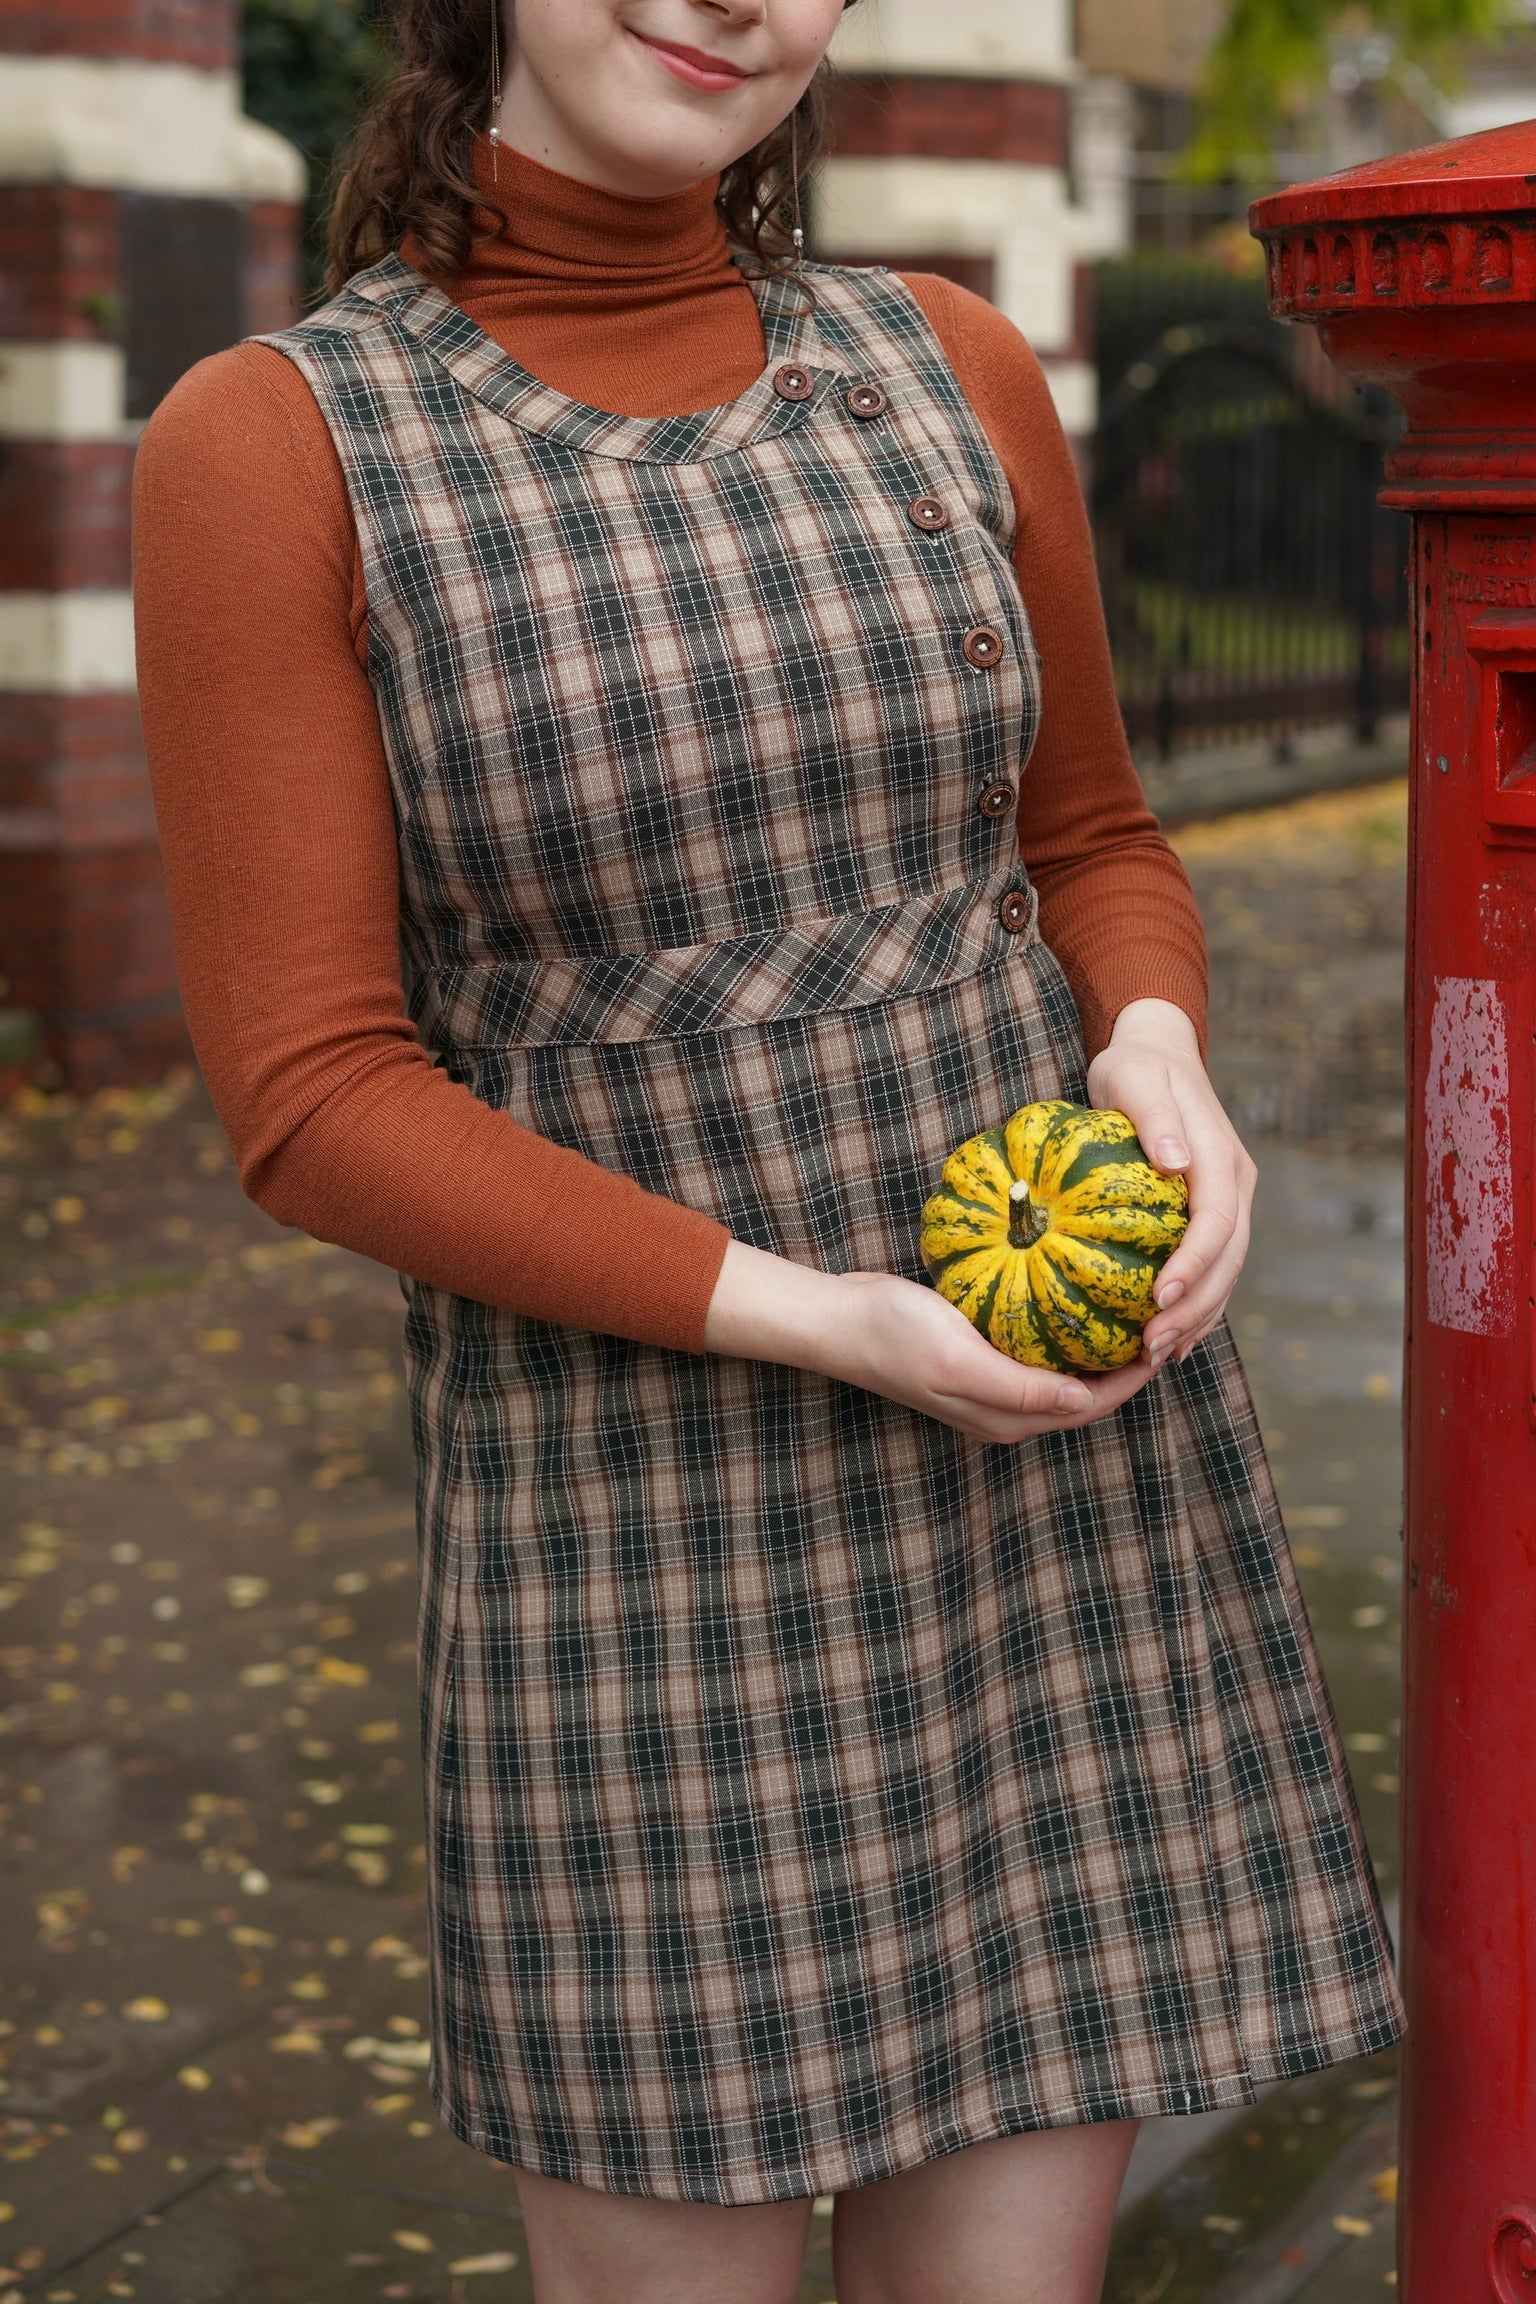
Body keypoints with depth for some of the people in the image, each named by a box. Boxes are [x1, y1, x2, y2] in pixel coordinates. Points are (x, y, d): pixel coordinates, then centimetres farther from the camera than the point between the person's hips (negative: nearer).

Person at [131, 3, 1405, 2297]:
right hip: (647, 1508, -3)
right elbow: (313, 1105, -12)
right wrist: (813, 1325, -20)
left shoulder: (948, 372, 2)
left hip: (1078, 1438, 3)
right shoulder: (271, 446, -9)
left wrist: (1158, 1056, -10)